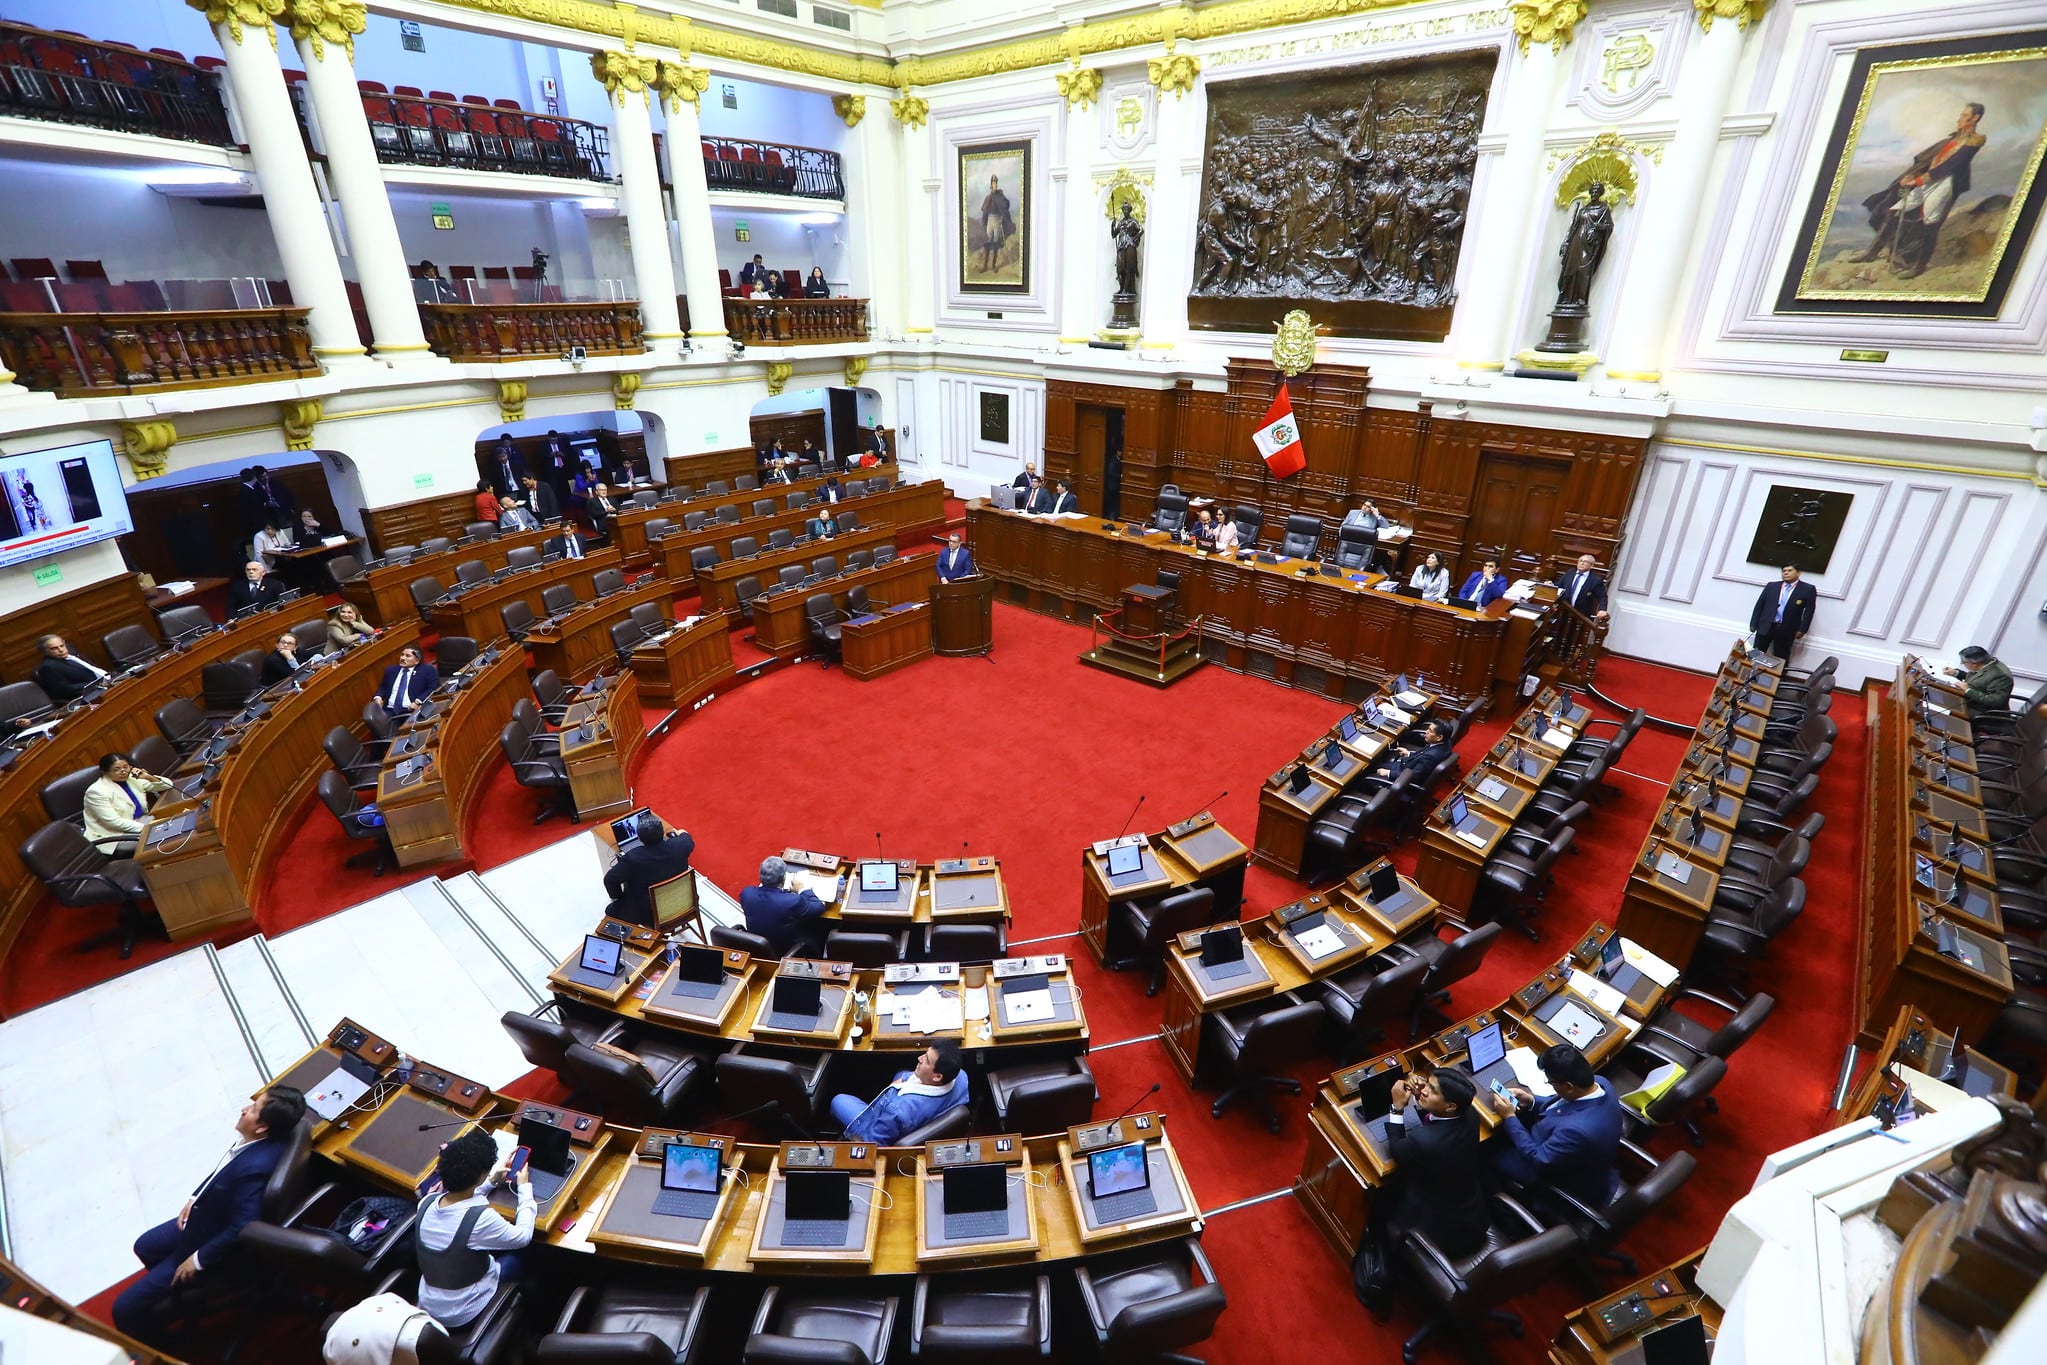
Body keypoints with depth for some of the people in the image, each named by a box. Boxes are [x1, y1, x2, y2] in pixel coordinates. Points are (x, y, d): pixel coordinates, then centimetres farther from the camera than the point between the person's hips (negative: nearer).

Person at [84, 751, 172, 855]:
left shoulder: (132, 778, 3)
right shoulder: (96, 791, -15)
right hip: (115, 836, -7)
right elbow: (114, 822, -21)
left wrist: (149, 777, -12)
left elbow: (167, 786, 7)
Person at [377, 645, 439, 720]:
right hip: (390, 710, 4)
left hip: (411, 711, -4)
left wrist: (418, 702, -14)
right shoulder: (391, 670, 23)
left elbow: (435, 688, -3)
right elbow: (383, 687, 29)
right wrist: (378, 697, 7)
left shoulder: (428, 670, 6)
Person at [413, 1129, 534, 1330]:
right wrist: (525, 1188, -3)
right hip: (462, 1317, -5)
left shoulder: (426, 1203, -15)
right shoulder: (481, 1218, -32)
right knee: (515, 1260, 19)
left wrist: (491, 1180, 17)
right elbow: (523, 1236, -14)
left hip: (427, 1306, 5)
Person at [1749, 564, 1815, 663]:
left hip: (1786, 631, -2)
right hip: (1765, 627, 2)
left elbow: (1809, 611, 1)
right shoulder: (1771, 586, 11)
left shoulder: (1808, 589, 4)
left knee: (1780, 660, 2)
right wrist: (1753, 624, 5)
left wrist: (1801, 630, -6)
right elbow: (1759, 605, 10)